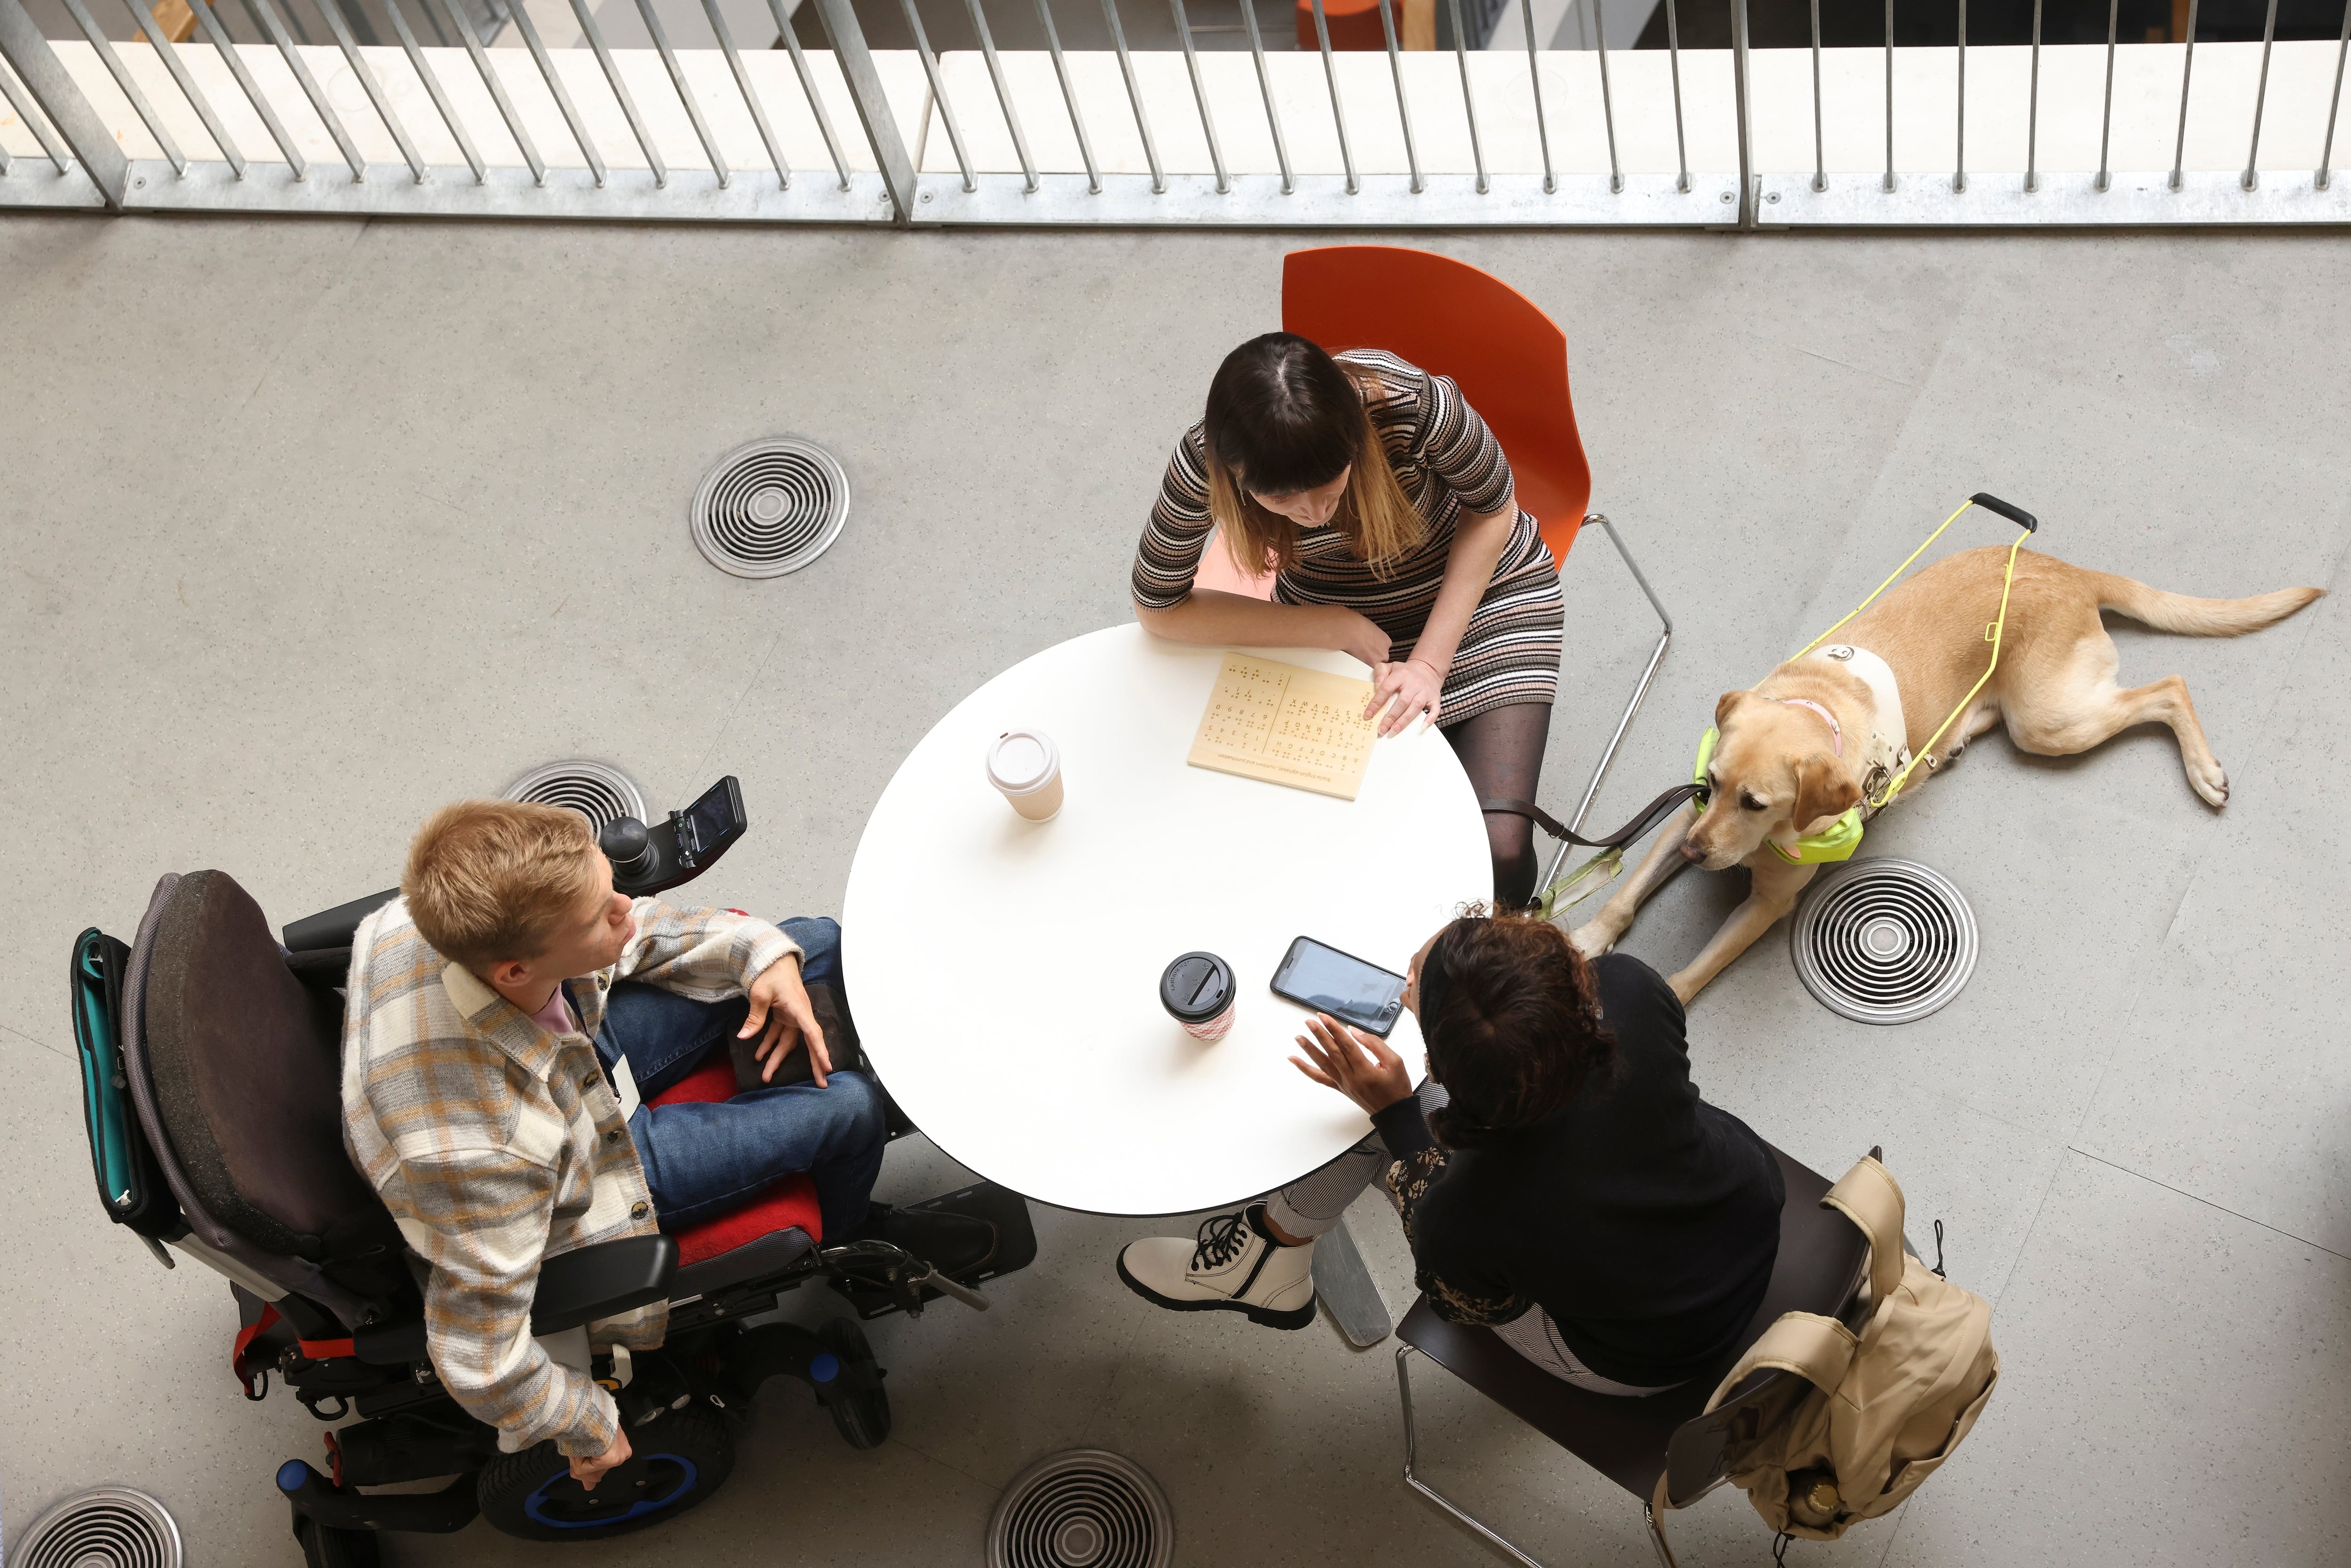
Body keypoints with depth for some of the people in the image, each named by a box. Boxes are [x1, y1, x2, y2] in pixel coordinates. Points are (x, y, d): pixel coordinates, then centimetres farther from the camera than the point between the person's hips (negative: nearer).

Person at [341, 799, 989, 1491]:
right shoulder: (485, 1151, -47)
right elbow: (479, 1361, -32)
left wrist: (762, 949, -16)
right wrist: (589, 1429, -14)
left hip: (578, 1049, 6)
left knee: (823, 945, 8)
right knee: (850, 1110, -3)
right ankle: (845, 1237, 34)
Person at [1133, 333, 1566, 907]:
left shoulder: (1414, 404, -35)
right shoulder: (1203, 463, -30)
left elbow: (1493, 509, -14)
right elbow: (1158, 609, -15)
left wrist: (1430, 661, -20)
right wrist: (1331, 628, -20)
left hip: (1473, 587, -1)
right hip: (1338, 623, 1)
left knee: (1499, 854, -15)